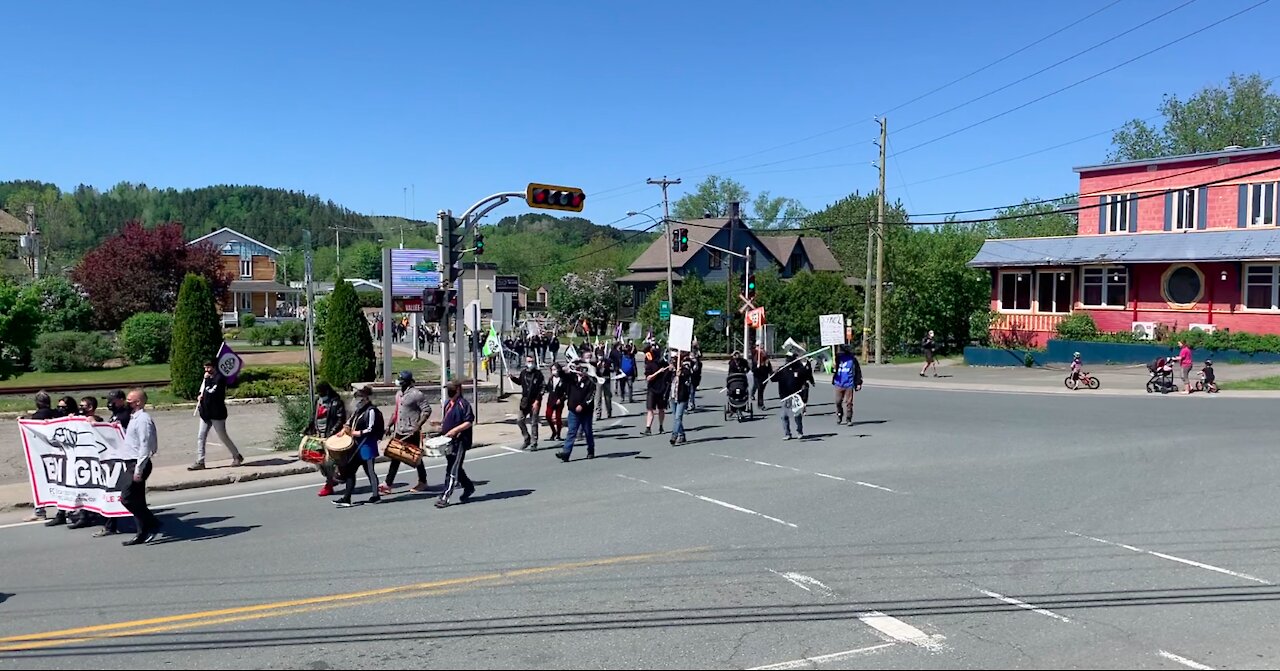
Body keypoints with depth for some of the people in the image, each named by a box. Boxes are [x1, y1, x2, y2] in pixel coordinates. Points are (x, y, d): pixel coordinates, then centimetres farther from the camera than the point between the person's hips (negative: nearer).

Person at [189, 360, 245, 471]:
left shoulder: (220, 378, -14)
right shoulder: (208, 378, 14)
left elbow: (211, 392, -25)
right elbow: (203, 391, 28)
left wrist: (207, 379, -16)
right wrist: (200, 396, 6)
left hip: (217, 413, -8)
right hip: (205, 412, 8)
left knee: (223, 437, 2)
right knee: (201, 437, 2)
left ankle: (237, 457, 18)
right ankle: (200, 462, 4)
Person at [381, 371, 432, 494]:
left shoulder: (417, 394, -13)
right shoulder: (399, 394, 12)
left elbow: (427, 411, -15)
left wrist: (418, 426, -22)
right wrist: (390, 425, 13)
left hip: (412, 432, -7)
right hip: (399, 432, 7)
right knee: (395, 457, 5)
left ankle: (422, 482, 19)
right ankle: (388, 484, 5)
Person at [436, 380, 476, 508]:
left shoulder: (463, 404, -11)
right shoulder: (448, 404, 15)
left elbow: (469, 422, -15)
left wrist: (455, 430, -23)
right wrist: (441, 424, 9)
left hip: (460, 441, -9)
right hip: (449, 441, 9)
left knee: (452, 470, -8)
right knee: (454, 468, 17)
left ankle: (445, 497, -9)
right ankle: (469, 487, 35)